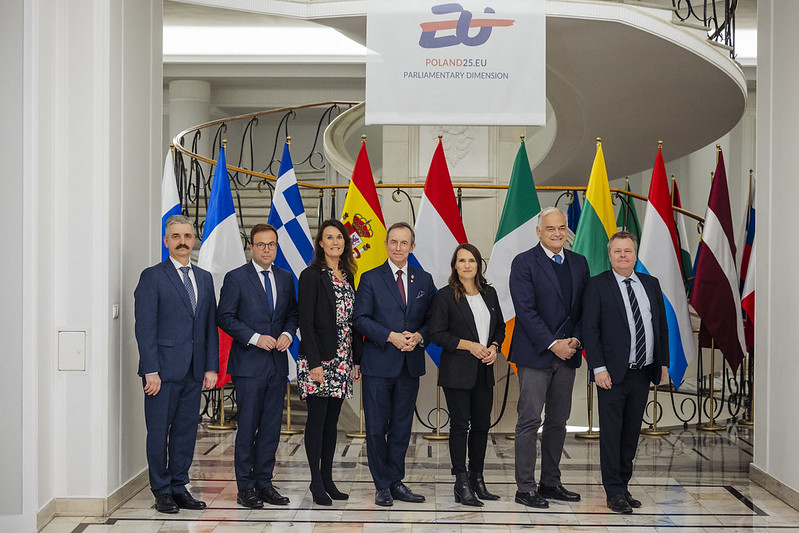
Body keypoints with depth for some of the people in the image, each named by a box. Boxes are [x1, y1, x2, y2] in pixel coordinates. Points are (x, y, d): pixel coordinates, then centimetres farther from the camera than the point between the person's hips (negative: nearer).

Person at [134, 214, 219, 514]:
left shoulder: (205, 278, 14)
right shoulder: (152, 277, -2)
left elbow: (211, 326, 13)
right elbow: (145, 328, -8)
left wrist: (211, 367, 6)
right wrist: (151, 371, -14)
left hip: (194, 371, 5)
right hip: (164, 368, -5)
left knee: (186, 431, 9)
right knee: (159, 431, 2)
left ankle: (179, 487, 18)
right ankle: (162, 492, 13)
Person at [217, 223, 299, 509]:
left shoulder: (286, 278, 12)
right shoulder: (236, 278, -3)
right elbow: (226, 318, -6)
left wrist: (288, 333, -3)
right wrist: (255, 338, -14)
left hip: (277, 362, 5)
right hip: (248, 364, -5)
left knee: (272, 426, 7)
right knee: (247, 427, -2)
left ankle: (264, 483, 17)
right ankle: (245, 487, 7)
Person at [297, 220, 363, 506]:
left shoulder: (348, 276, 13)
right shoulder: (311, 276, -7)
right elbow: (305, 321, -12)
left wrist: (357, 359, 10)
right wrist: (314, 362, -18)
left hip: (342, 360, 7)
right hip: (319, 358, -6)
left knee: (332, 420, 10)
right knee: (317, 418, -2)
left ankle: (328, 479, 17)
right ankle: (316, 482, 4)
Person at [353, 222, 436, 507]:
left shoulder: (424, 279, 10)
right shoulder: (371, 278, 1)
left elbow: (432, 319, 10)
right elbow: (361, 319, -5)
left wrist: (418, 337, -10)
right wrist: (392, 337, -15)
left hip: (410, 363, 3)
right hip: (378, 364, -3)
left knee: (402, 427, 9)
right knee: (376, 428, 1)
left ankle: (396, 481, 20)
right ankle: (382, 485, 12)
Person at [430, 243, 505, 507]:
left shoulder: (489, 293, 10)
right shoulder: (446, 296, -5)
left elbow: (500, 327, 18)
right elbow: (437, 334, -9)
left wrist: (494, 347, -2)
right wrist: (469, 345, -15)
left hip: (484, 371, 5)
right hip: (457, 371, -5)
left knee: (482, 424, 8)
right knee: (460, 425, -3)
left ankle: (477, 479, 19)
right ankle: (462, 484, 3)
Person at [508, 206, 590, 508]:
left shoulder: (579, 263, 11)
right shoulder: (524, 262, -6)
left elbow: (585, 308, 12)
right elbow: (525, 310, -13)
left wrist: (575, 339, -5)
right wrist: (553, 344, -16)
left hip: (567, 353, 6)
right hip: (535, 354, -6)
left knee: (558, 421, 11)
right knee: (529, 421, -3)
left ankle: (550, 483, 21)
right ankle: (525, 488, 3)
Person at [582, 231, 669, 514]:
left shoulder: (651, 284, 11)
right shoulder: (598, 285, -4)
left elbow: (662, 325, 15)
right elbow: (590, 329, -8)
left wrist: (663, 362, 10)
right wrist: (598, 368, -14)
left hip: (643, 373, 5)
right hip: (613, 374, -5)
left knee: (632, 433, 12)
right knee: (611, 434, 0)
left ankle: (623, 485, 22)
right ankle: (614, 492, 7)